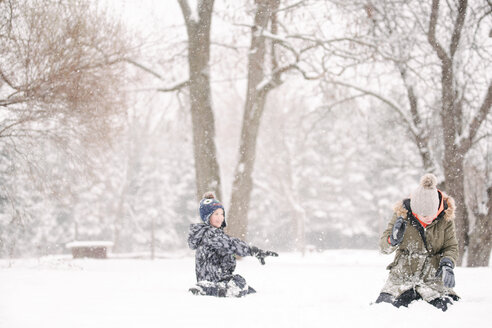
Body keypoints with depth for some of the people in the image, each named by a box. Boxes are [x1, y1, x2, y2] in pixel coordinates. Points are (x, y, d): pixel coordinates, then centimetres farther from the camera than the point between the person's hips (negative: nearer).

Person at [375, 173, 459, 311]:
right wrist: (393, 240, -31)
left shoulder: (445, 217, -8)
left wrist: (447, 265, -19)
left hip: (433, 278, 0)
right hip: (402, 276, 0)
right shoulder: (402, 214, -11)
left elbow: (451, 247, 1)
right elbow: (383, 247, -8)